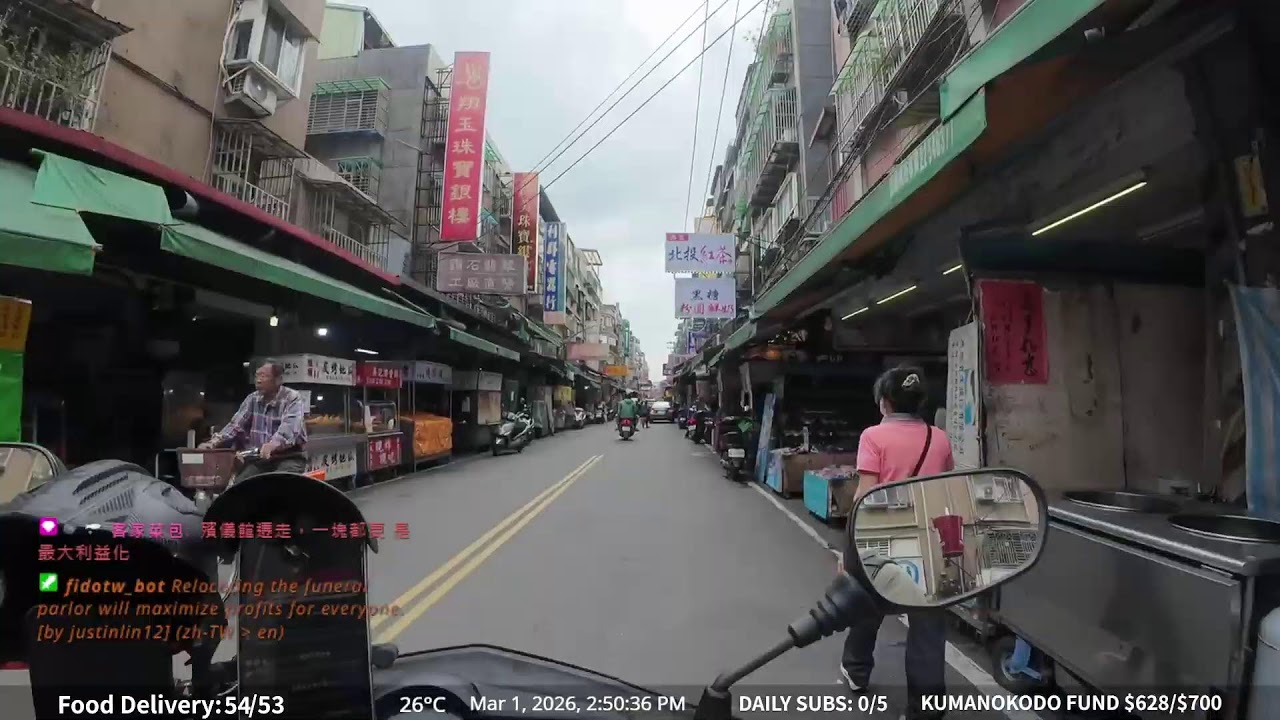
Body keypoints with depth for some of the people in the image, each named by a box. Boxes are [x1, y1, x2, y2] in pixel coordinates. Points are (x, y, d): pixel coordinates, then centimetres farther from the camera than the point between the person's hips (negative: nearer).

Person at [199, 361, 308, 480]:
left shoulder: (293, 398, -11)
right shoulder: (252, 399, 9)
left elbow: (290, 425, -29)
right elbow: (236, 424, 4)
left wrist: (274, 444, -49)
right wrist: (215, 441, -15)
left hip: (290, 457, -6)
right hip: (259, 457, 6)